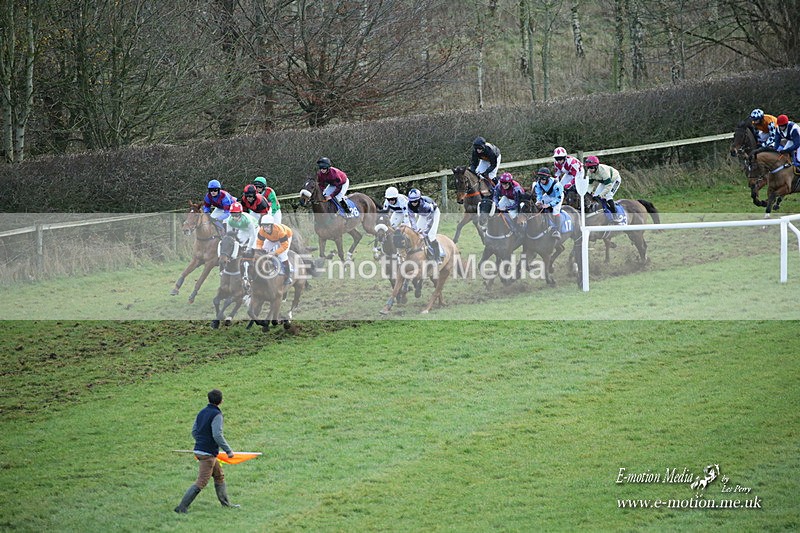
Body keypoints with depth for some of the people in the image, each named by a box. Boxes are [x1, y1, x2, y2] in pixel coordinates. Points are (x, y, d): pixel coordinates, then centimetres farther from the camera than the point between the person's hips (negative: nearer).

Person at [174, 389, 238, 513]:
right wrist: (228, 450, -16)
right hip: (208, 453, -9)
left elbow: (194, 431, 14)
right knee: (201, 483, -8)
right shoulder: (216, 415, -16)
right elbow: (217, 435, -23)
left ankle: (226, 503, 27)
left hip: (199, 450, 9)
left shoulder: (202, 412, 9)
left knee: (219, 476, 21)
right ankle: (182, 507, -11)